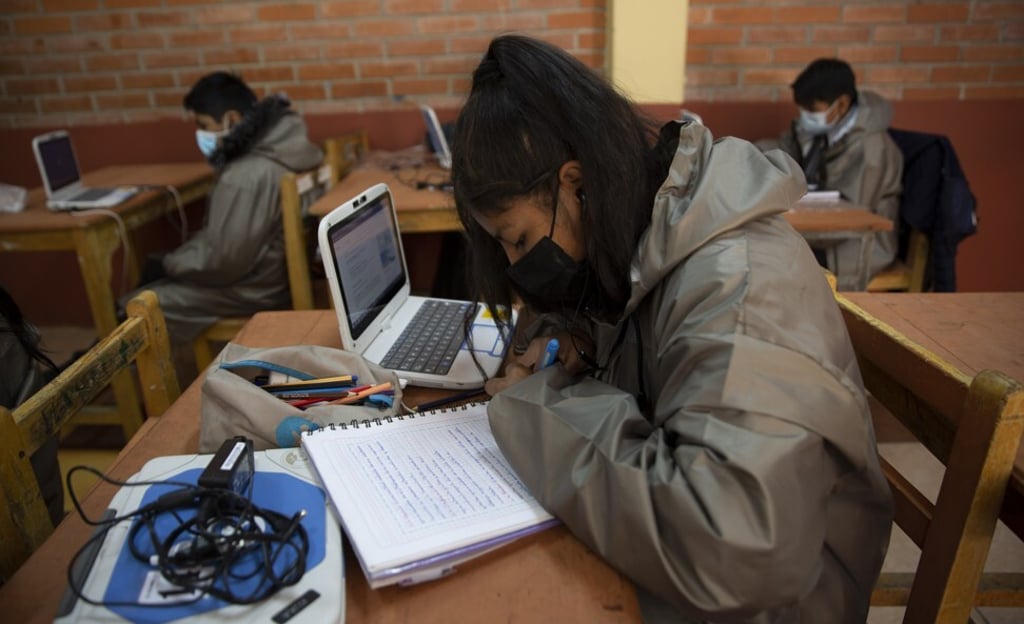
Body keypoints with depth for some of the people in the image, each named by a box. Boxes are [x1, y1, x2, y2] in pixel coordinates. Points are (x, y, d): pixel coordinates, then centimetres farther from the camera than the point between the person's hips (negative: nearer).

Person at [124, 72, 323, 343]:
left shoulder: (245, 177, -29)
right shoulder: (284, 141, 1)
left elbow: (220, 262, -24)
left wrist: (170, 263, -6)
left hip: (255, 289, -10)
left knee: (130, 310, 1)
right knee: (156, 269, 21)